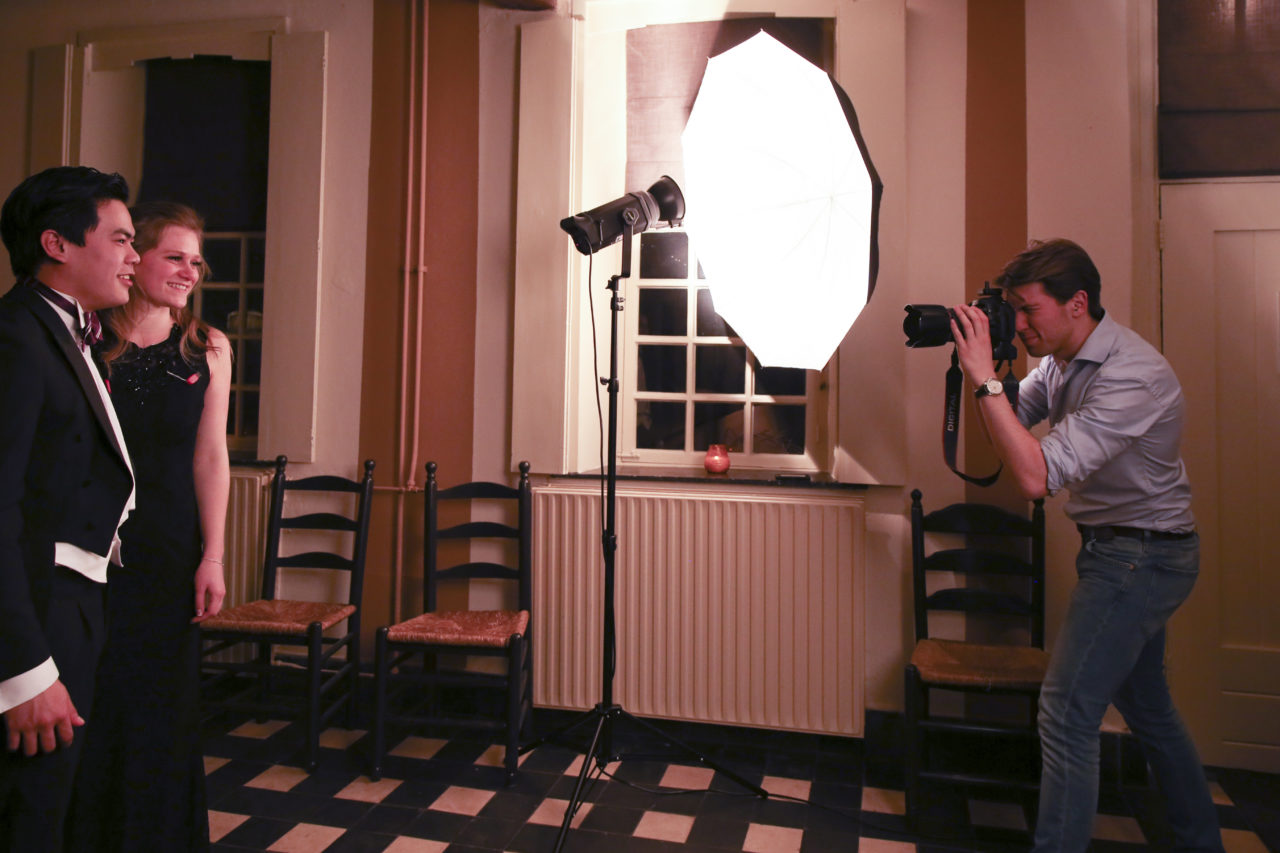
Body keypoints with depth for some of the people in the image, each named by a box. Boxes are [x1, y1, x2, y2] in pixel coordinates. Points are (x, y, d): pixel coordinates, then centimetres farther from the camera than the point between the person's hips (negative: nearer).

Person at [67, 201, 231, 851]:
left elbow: (210, 457, 0)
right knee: (92, 704, 10)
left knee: (161, 704, 12)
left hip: (170, 547, 2)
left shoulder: (207, 348, 2)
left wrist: (212, 558, -2)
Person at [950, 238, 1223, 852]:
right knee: (1147, 708, 22)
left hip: (1140, 556, -10)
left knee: (1066, 713, -8)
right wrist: (981, 369, -8)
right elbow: (1014, 421, 8)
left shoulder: (1131, 375, -27)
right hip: (1125, 552, 10)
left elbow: (1036, 476, -35)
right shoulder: (1062, 359, 2)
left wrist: (984, 378, -33)